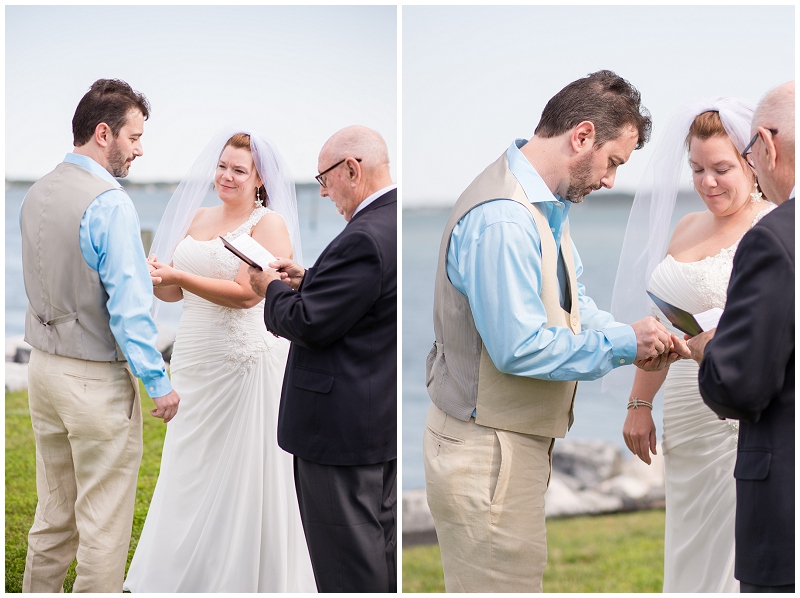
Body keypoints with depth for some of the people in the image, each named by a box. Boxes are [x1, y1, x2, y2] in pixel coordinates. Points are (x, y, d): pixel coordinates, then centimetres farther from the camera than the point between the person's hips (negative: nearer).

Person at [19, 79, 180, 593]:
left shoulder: (37, 195, 7)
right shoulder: (110, 202, -18)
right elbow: (129, 307, -21)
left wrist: (138, 269, 18)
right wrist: (160, 382, -14)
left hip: (44, 366, 8)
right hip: (97, 379, -8)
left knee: (55, 510, 18)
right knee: (104, 520, 2)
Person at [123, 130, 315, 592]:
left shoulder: (270, 223, -6)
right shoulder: (197, 218, 13)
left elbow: (247, 294, -18)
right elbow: (175, 292, 16)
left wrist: (177, 274, -22)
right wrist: (153, 276, -6)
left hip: (246, 363, -6)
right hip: (194, 361, 7)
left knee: (242, 478, 0)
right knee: (190, 471, 12)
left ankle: (243, 577, 12)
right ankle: (185, 572, 25)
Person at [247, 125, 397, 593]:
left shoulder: (365, 238, -25)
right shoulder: (392, 220, 6)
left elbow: (309, 324, -23)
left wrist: (273, 289, -4)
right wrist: (307, 280, 8)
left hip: (345, 424, -10)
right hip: (386, 417, 10)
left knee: (346, 556, 1)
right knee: (383, 537, 21)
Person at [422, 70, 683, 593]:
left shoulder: (548, 205, 10)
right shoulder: (501, 221, -26)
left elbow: (572, 302, 17)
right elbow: (518, 348, -27)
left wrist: (637, 338, -2)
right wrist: (623, 344, -17)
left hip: (520, 442, 11)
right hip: (487, 452, -11)